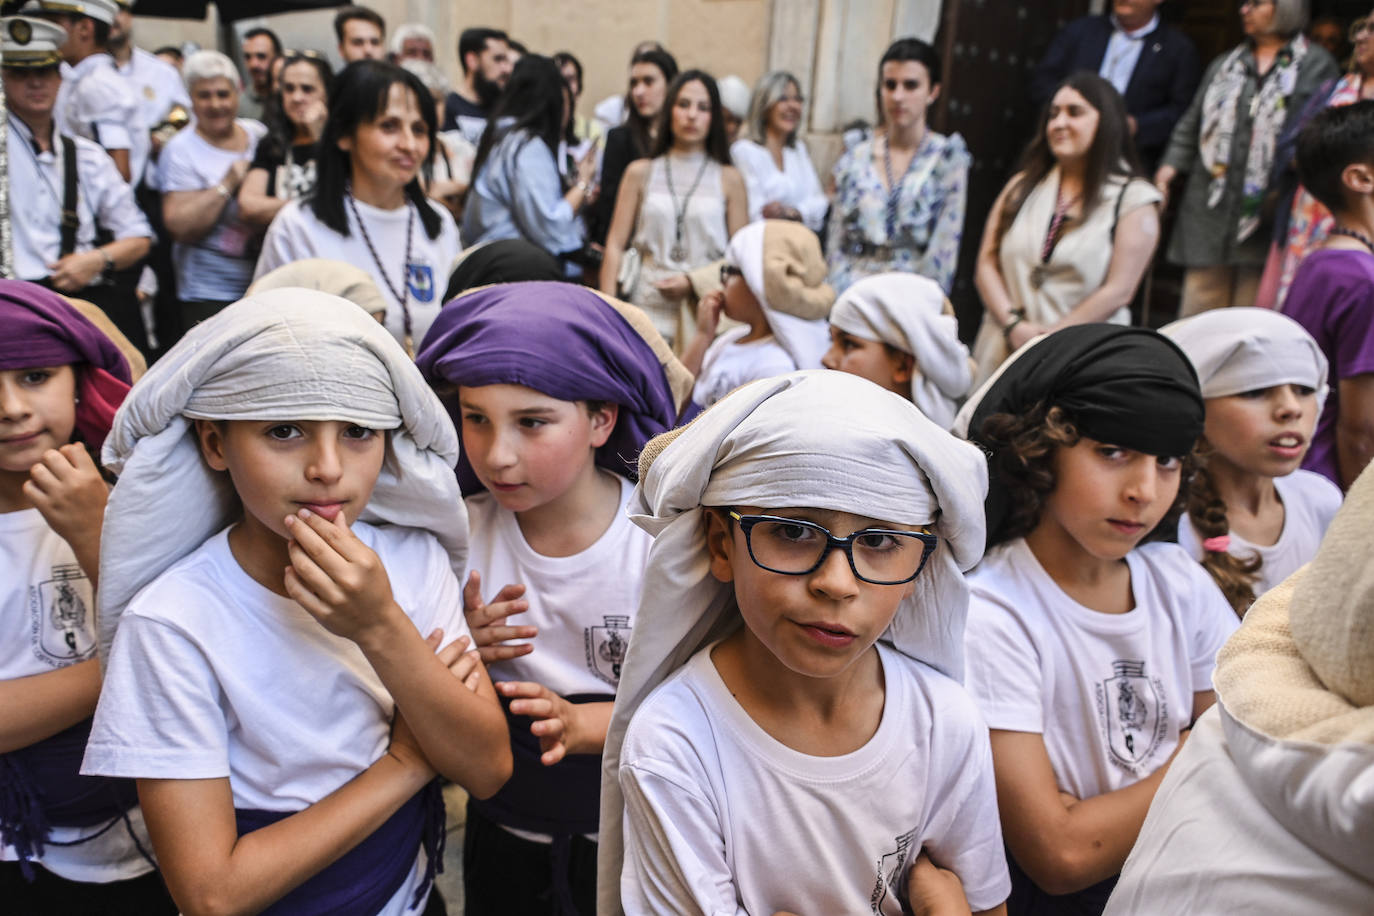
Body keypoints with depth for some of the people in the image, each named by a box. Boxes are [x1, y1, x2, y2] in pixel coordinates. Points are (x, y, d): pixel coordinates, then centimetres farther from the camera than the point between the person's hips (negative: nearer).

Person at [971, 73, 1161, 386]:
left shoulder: (1134, 200, 3)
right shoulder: (1024, 185, 15)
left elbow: (1118, 291, -5)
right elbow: (986, 264, 7)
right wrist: (1014, 325, -8)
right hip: (1003, 351, 3)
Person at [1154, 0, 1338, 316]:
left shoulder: (1317, 65, 5)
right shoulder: (1223, 65, 20)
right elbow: (1192, 122, 18)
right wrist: (1171, 164, 3)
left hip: (1267, 207, -4)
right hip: (1212, 206, 4)